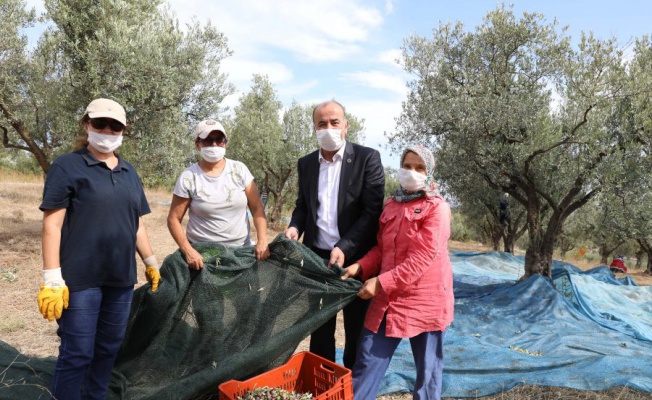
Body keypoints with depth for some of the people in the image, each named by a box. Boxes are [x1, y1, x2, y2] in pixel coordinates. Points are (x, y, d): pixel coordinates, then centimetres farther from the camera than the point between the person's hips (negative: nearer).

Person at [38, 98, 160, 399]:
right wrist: (52, 279, -15)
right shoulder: (68, 166, -4)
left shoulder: (129, 172, 13)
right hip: (81, 278, -5)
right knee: (78, 353, 1)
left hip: (121, 277, 6)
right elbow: (52, 225, -10)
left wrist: (151, 262, 18)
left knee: (109, 348, 15)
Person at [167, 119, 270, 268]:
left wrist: (262, 241, -13)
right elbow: (174, 219, -2)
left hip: (241, 250, 2)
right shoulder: (188, 177, -6)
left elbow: (257, 208, -1)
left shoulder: (239, 170, -1)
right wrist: (187, 250, -15)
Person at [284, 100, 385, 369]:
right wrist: (295, 227, -5)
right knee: (320, 329, 16)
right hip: (317, 257, 4)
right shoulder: (306, 163, 8)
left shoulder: (367, 158, -7)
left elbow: (373, 212, -12)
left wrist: (344, 248, -20)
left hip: (355, 259, -4)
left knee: (357, 331, 11)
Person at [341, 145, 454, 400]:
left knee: (427, 368, 10)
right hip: (388, 298, 5)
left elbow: (423, 256, -16)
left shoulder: (437, 207, -8)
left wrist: (382, 282, -20)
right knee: (367, 361, 8)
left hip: (424, 299, -5)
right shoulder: (391, 205, 10)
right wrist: (361, 267, -3)